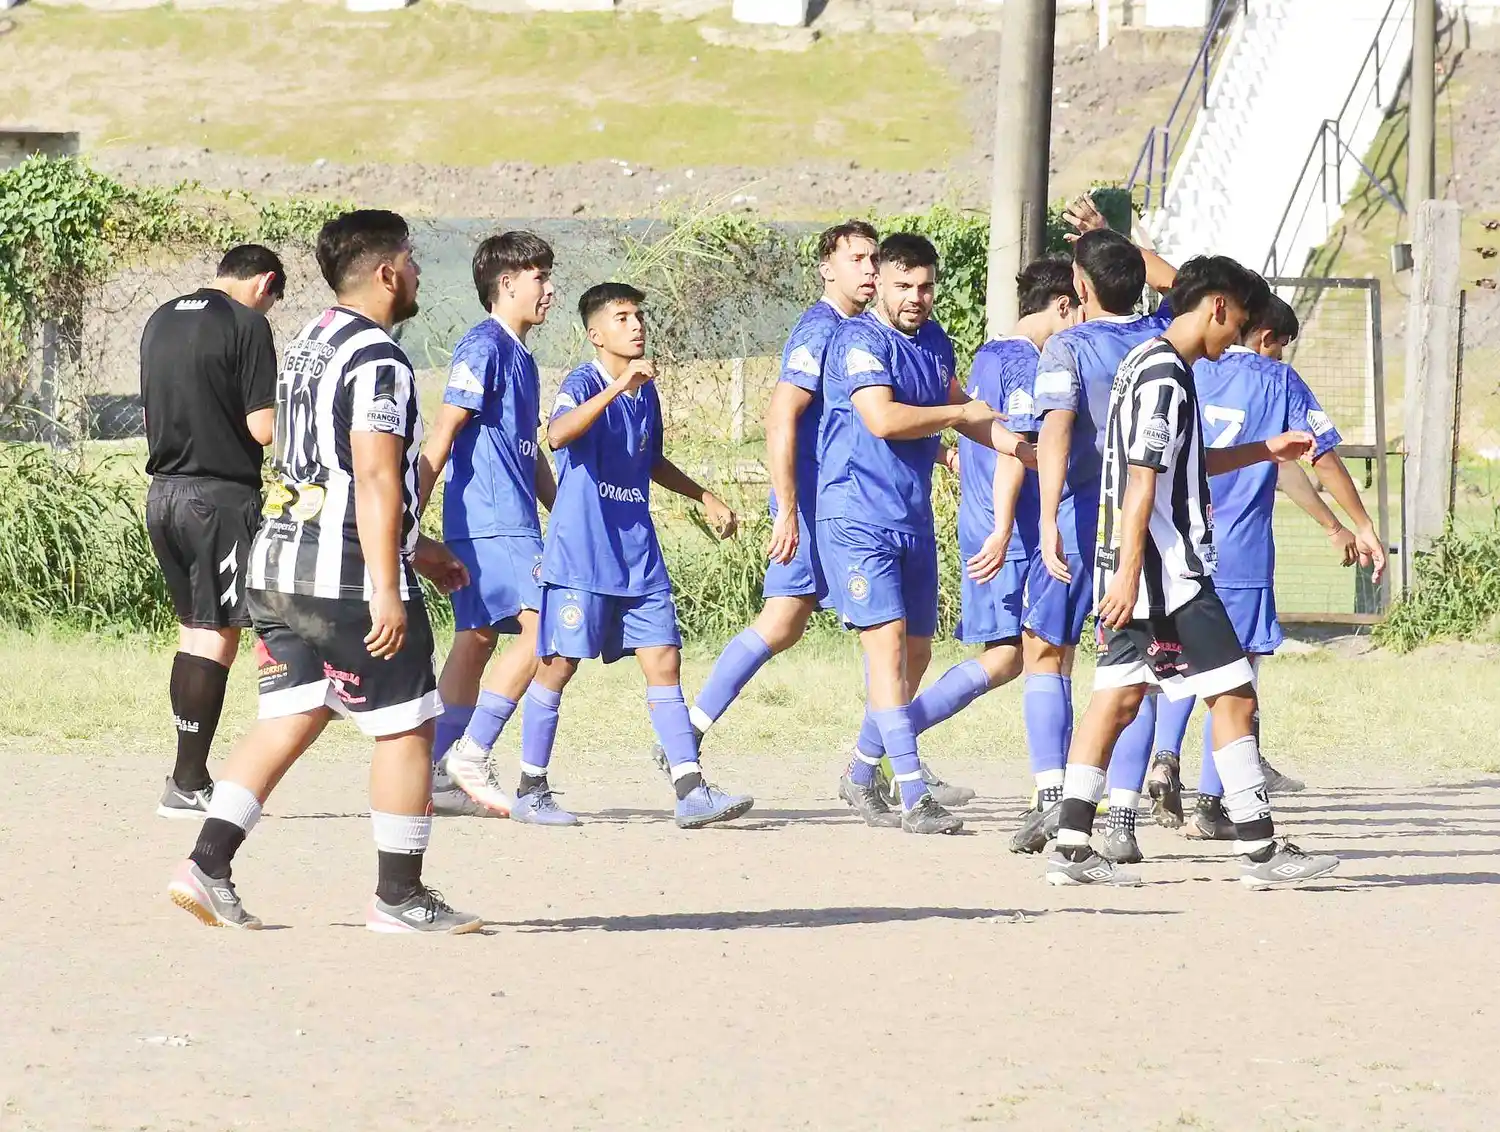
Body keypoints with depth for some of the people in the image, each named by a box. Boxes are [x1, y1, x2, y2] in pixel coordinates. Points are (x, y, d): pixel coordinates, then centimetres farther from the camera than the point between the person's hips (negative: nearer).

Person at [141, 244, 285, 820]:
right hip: (222, 494, -7)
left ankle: (191, 776, 15)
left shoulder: (160, 320, 12)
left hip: (163, 491, 7)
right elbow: (262, 428, -14)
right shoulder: (247, 325, -10)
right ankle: (187, 784, -6)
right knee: (217, 636, -3)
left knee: (194, 630, 15)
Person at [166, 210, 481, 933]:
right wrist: (386, 590, -23)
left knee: (289, 719, 10)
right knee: (405, 727, 2)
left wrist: (415, 548, 34)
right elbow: (375, 479, -21)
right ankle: (400, 898, 7)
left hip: (279, 564, 9)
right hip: (346, 575, -9)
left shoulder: (308, 348, 18)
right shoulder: (377, 359, -13)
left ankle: (206, 868, -1)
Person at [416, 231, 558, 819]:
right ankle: (469, 755, -17)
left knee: (476, 638, 8)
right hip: (489, 519, -10)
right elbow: (444, 431, -13)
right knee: (539, 627, -17)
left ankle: (442, 777, 8)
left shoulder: (519, 356, 21)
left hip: (511, 521, 10)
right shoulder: (483, 346, -9)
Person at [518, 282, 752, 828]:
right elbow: (557, 434, -33)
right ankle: (531, 787, 12)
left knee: (663, 663, 0)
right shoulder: (583, 383, -10)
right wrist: (618, 387, -39)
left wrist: (705, 499, 29)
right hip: (581, 553, -7)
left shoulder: (646, 391, 13)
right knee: (558, 664, 1)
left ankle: (691, 791, -4)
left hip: (638, 553, 7)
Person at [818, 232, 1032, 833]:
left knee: (915, 653, 11)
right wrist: (962, 412, -12)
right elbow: (882, 418, -26)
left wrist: (1032, 452, 22)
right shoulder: (860, 340, -12)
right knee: (887, 640, -15)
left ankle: (861, 776, 28)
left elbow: (966, 412, 30)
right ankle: (914, 798, -20)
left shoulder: (934, 342, 14)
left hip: (914, 522, 8)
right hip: (857, 518, -8)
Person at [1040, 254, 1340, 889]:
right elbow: (1142, 481, -20)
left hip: (1137, 573, 10)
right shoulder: (1165, 375, -15)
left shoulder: (1149, 363, 17)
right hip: (1165, 571, -10)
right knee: (1233, 693, -5)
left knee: (1118, 696, 8)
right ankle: (1260, 848, -3)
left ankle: (1072, 847, 4)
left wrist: (1264, 451, 32)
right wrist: (1128, 574, -23)